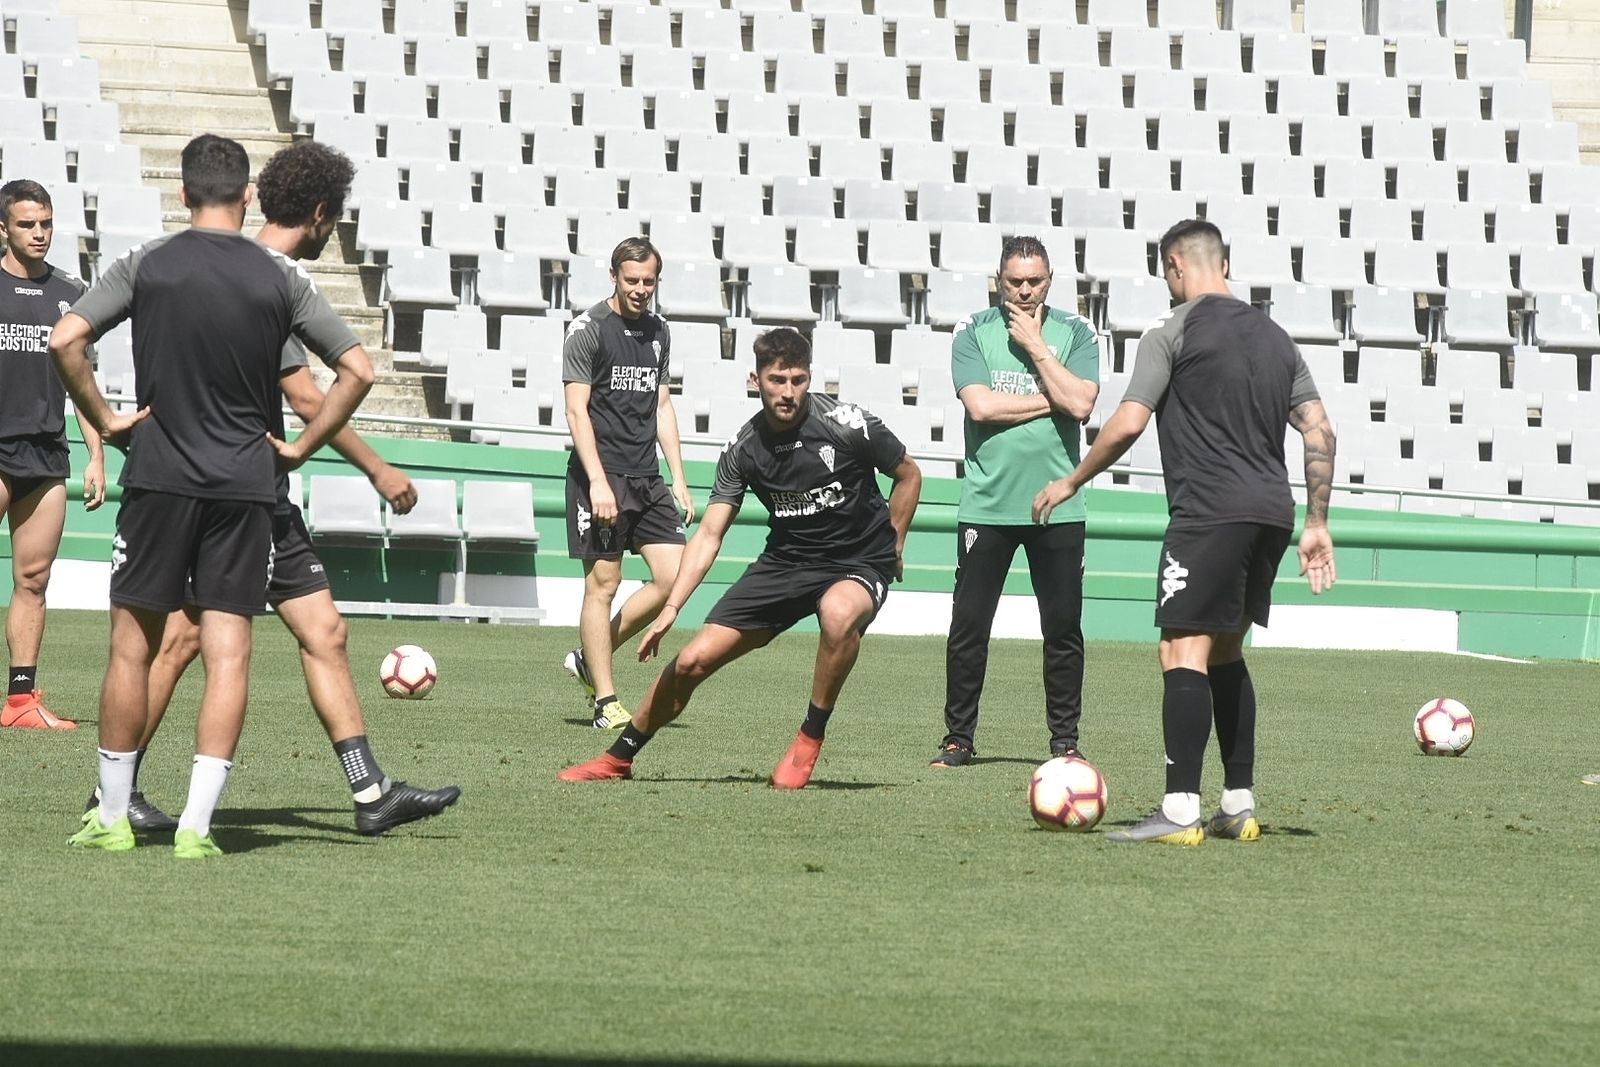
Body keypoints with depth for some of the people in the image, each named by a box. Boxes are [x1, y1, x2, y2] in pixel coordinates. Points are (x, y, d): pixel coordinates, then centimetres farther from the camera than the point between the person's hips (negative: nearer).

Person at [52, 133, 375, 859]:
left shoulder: (148, 264, -1)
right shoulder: (280, 277, 2)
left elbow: (65, 340, -11)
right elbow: (356, 370, 1)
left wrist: (103, 420, 0)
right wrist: (299, 447, 8)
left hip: (160, 476, -1)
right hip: (246, 484, 1)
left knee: (132, 647, 8)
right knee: (228, 654, 1)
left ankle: (111, 816, 13)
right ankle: (196, 825, -5)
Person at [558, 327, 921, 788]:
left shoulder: (846, 425, -17)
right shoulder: (744, 447, -7)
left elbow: (909, 475, 1)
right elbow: (709, 535, -5)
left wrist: (892, 548, -1)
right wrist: (670, 609, -14)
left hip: (859, 563, -4)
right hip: (785, 560, 4)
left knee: (839, 612, -42)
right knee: (692, 660, -3)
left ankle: (811, 738, -21)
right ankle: (619, 757, 20)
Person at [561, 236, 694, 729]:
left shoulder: (658, 331, 14)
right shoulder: (589, 329, -6)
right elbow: (576, 411, -10)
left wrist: (679, 481, 15)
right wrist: (598, 483, -18)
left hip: (646, 477, 6)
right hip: (601, 475, -6)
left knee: (674, 576, -3)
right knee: (603, 583, -5)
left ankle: (589, 659, 12)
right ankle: (605, 702, 0)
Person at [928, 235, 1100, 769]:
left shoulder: (1075, 333, 4)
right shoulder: (973, 332, 2)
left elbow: (1080, 404, -10)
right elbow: (981, 405, -11)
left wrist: (1036, 346, -9)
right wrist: (1051, 401, -8)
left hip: (1057, 506, 1)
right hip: (987, 503, 0)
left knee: (1063, 629, 2)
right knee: (968, 626, 0)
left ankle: (1064, 741, 11)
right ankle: (958, 739, 9)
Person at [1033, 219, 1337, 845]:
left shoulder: (1173, 332, -2)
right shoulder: (1274, 336, 19)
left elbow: (1127, 424, -7)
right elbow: (1320, 432, 15)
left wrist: (1072, 483, 7)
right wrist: (1317, 525, 17)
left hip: (1210, 512, -8)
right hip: (1272, 512, 8)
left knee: (1184, 652, -11)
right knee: (1225, 653, 19)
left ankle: (1180, 811, -20)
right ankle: (1239, 807, 18)